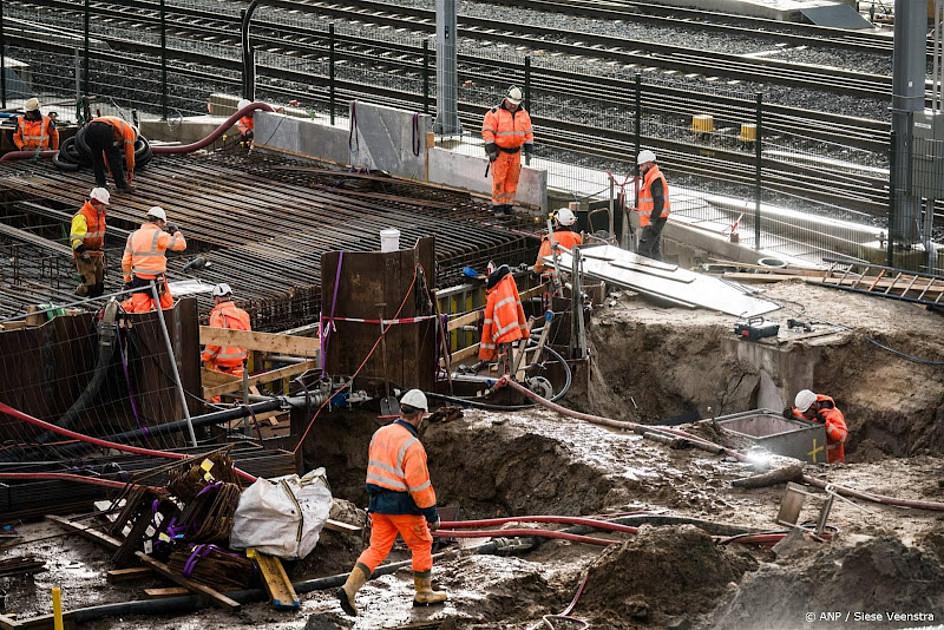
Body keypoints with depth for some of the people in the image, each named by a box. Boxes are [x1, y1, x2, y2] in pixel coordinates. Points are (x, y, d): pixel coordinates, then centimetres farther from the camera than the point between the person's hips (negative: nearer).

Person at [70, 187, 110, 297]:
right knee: (89, 285, -12)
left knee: (99, 286, 8)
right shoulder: (81, 216, -18)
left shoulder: (100, 214, 11)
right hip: (85, 254, -8)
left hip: (97, 254, 8)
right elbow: (76, 238, -22)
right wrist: (83, 253, -30)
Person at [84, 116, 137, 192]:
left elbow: (106, 153, 47)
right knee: (116, 158, 8)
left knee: (96, 157, 26)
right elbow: (129, 152, 21)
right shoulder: (130, 131, 25)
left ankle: (100, 183, 26)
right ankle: (121, 185, 10)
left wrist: (110, 169, 52)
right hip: (104, 131, -7)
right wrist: (130, 171, 31)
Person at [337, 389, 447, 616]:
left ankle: (349, 589, -6)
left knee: (377, 548, 9)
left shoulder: (380, 434, 5)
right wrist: (432, 514, -12)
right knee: (422, 545, 13)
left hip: (378, 503, 7)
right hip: (403, 504, -7)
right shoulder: (412, 445, -20)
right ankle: (423, 593, 22)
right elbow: (420, 484, -20)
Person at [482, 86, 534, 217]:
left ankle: (508, 204, 15)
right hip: (500, 152, -5)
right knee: (499, 180, -6)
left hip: (515, 152, 5)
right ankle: (497, 206, 1)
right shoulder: (495, 113, -10)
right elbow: (487, 131, -12)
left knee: (512, 180, 6)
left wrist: (529, 149, 8)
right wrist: (491, 149, -16)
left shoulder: (523, 114, 6)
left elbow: (528, 132, 14)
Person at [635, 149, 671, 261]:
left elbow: (659, 202, -25)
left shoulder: (656, 179, -16)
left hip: (654, 220, -11)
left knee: (644, 249, -15)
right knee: (655, 250, 14)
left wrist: (652, 220, -28)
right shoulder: (650, 178, 18)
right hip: (652, 219, 11)